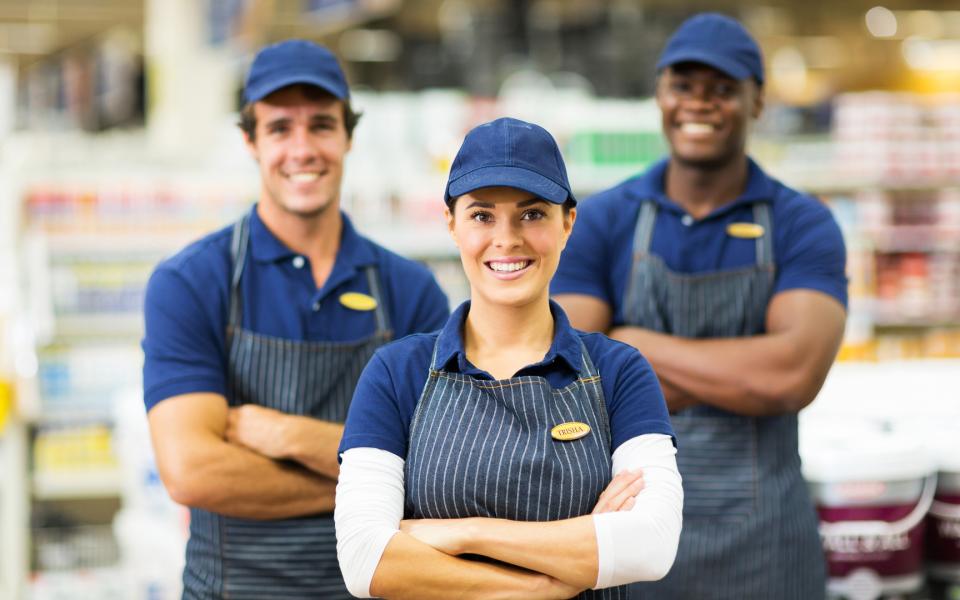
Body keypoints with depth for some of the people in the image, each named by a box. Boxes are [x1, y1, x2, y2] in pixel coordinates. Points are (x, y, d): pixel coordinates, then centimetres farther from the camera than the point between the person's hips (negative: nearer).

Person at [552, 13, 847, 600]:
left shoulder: (804, 226, -1)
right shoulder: (599, 224, 1)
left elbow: (794, 374, -17)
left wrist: (635, 344, -11)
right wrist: (740, 376, -12)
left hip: (762, 546, 0)